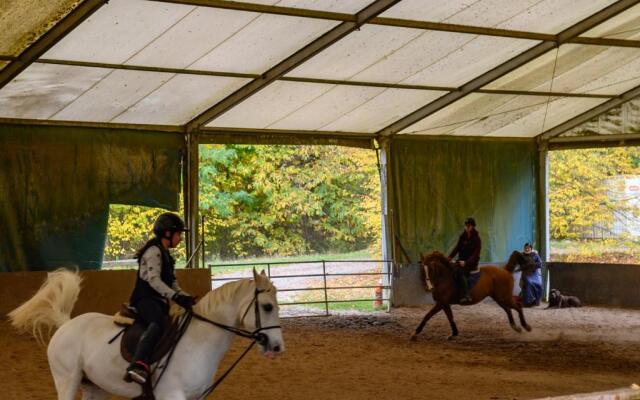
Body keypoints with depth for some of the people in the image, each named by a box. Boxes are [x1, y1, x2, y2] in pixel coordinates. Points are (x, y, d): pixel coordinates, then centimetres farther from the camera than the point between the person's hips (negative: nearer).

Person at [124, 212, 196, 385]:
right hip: (145, 300, -11)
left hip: (158, 302, 11)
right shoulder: (154, 251, -7)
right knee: (159, 322, -38)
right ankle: (138, 365, -56)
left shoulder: (164, 254, 23)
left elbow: (171, 283, 24)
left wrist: (186, 298, 9)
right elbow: (154, 280, -19)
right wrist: (175, 296, -29)